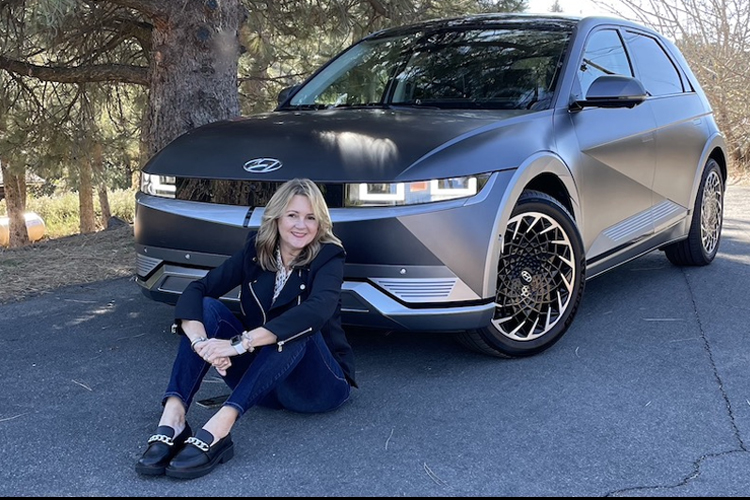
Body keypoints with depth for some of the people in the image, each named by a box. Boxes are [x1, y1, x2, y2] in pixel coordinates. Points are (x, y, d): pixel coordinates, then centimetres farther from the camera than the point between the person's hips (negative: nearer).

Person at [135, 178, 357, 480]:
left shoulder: (328, 257, -14)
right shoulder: (256, 250, -2)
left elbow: (315, 312, -35)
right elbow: (196, 290, -13)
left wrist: (240, 343, -42)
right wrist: (200, 341, -34)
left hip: (320, 383, -4)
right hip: (262, 382, 4)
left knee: (296, 330, -35)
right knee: (208, 307, -17)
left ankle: (220, 426, -47)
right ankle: (173, 418, -35)